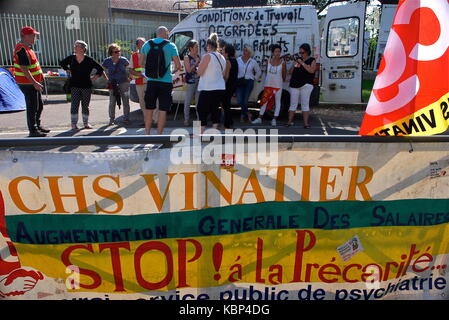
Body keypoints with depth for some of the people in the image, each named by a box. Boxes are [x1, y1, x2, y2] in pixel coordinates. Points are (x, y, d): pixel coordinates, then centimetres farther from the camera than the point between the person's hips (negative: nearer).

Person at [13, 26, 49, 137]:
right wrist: (35, 83, -26)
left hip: (33, 82, 10)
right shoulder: (22, 50, -19)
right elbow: (24, 69, -24)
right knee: (32, 107, -3)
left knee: (40, 105, 18)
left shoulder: (26, 48, 15)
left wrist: (36, 82, 21)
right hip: (28, 84, -10)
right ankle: (33, 131, 6)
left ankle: (37, 126, 32)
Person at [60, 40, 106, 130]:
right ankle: (74, 124, 1)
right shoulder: (71, 58, 0)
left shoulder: (89, 60, -6)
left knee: (85, 106, 8)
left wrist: (94, 78, -3)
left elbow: (100, 69, 1)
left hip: (86, 86, -1)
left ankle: (86, 123, 21)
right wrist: (68, 70, 10)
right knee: (74, 105, -4)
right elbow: (62, 63, 21)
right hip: (74, 86, 1)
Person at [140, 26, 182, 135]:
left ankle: (147, 134, 18)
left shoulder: (146, 45, 5)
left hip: (151, 82, 3)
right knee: (163, 110, 3)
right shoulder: (171, 46, -5)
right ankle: (159, 135, 4)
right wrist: (174, 71, 15)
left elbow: (141, 63, 12)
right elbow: (179, 66, -6)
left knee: (149, 109, 14)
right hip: (165, 82, -3)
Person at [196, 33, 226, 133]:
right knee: (215, 109, 14)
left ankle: (201, 132, 0)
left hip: (208, 88, -7)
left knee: (202, 110, 1)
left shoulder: (207, 56, -11)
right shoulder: (222, 58, 12)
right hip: (221, 88, 7)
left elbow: (199, 72, -12)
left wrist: (199, 66, 9)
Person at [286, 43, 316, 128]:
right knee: (293, 104, 4)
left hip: (306, 85, -4)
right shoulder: (297, 59, 14)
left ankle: (306, 123, -3)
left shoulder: (312, 60, 3)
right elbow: (290, 71, 15)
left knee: (305, 105, -4)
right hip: (294, 85, 4)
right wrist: (294, 65, -4)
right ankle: (290, 121, 8)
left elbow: (311, 70, -15)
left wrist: (302, 63, -15)